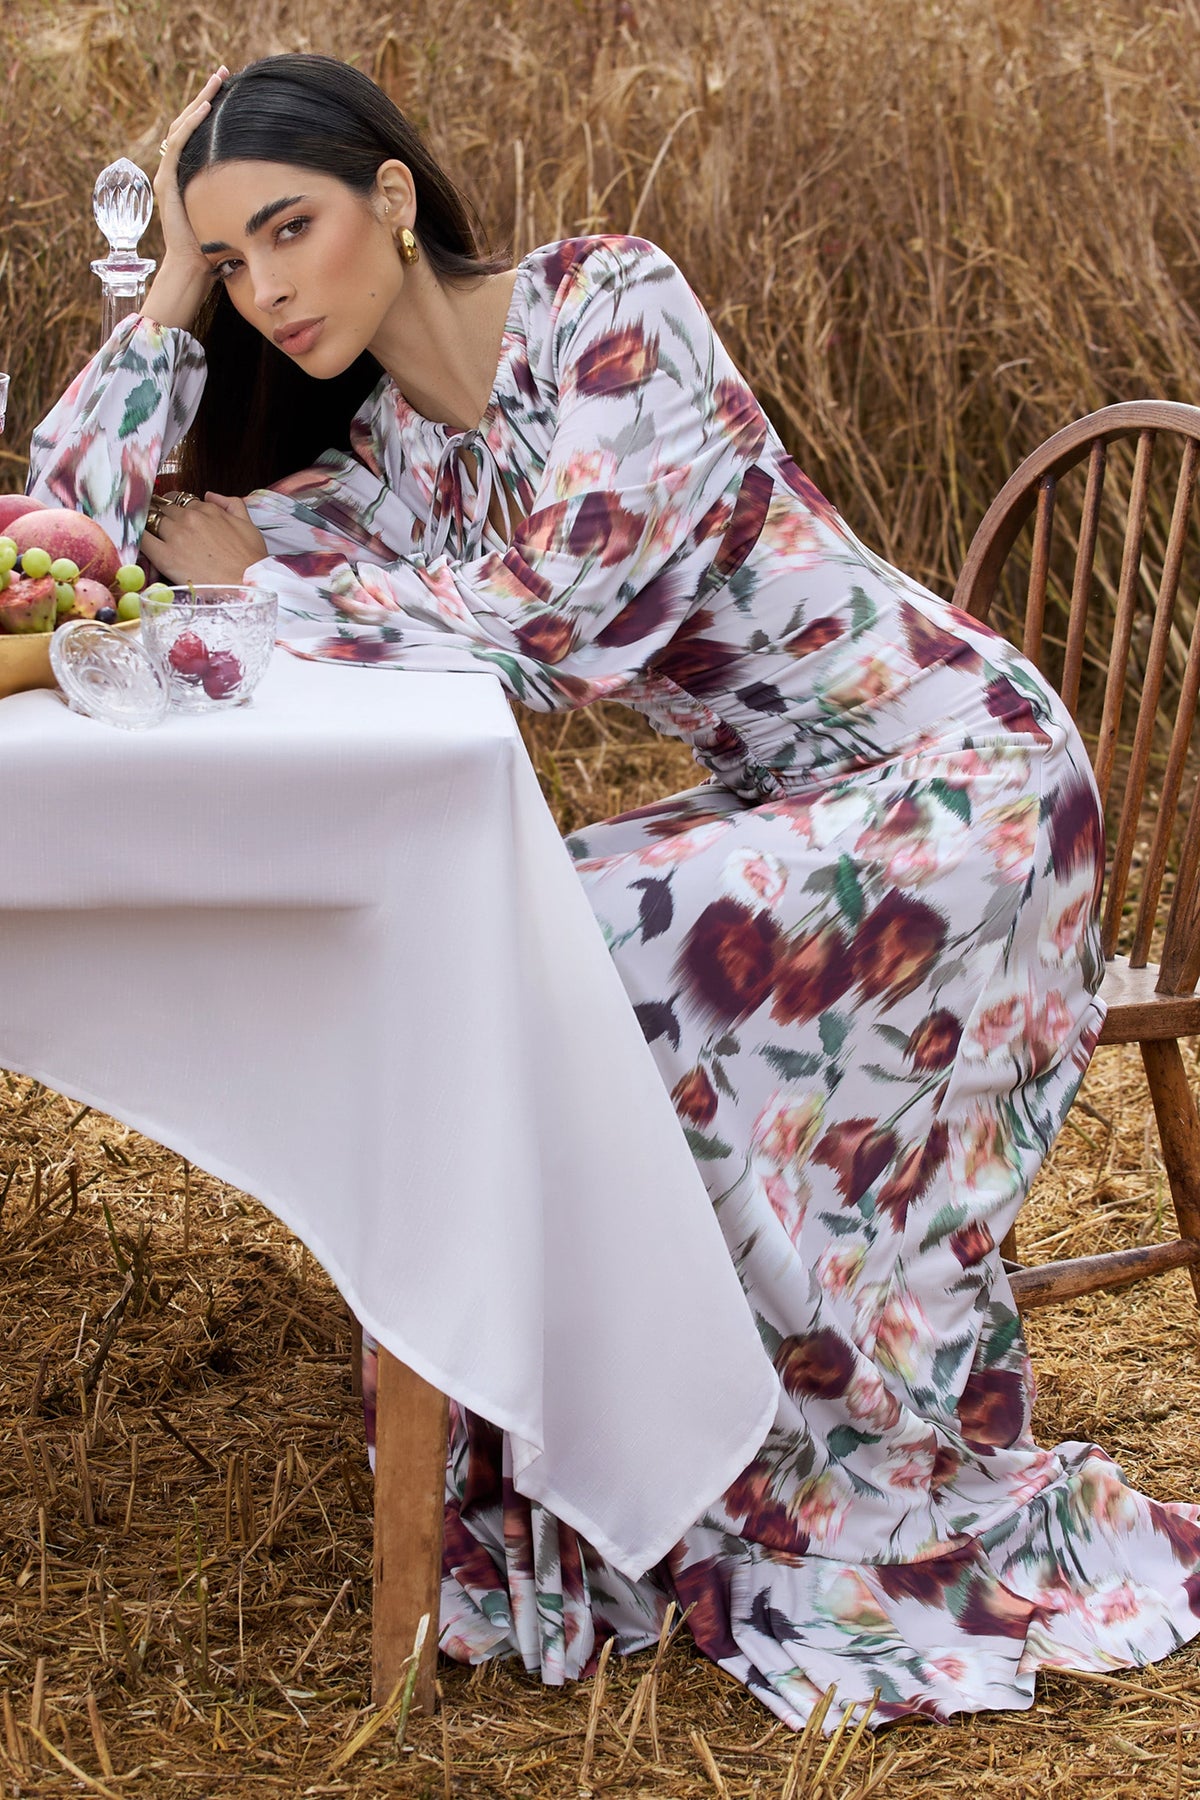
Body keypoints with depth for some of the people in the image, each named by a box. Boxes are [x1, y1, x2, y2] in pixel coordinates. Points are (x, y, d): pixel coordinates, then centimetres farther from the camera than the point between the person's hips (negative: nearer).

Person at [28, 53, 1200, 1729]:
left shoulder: (610, 300, -15)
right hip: (782, 810, 7)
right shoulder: (375, 456, 6)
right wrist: (172, 292, 0)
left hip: (958, 771, -7)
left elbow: (556, 622, -24)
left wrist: (269, 578, -15)